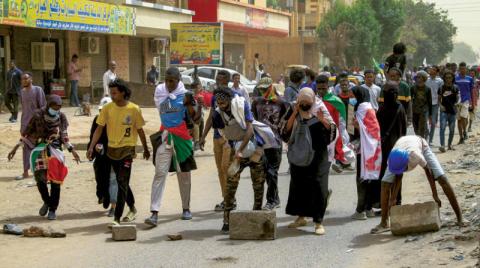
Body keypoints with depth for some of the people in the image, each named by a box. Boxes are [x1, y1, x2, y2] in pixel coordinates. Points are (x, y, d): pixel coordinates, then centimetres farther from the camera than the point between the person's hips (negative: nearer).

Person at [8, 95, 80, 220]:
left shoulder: (61, 117, 1)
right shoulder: (38, 116, -3)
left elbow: (64, 136, 9)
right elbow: (27, 133, 4)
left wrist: (72, 150, 3)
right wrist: (15, 148, 3)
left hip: (55, 149, 1)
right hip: (40, 149, -1)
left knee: (55, 181, -2)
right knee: (40, 178, -9)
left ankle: (53, 209, 11)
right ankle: (46, 202, 19)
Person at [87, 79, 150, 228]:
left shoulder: (134, 109, -7)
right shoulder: (107, 108, -1)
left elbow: (140, 130, 4)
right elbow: (99, 129, 1)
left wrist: (146, 149, 12)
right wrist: (91, 147, -8)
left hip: (127, 149, -4)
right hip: (112, 149, 4)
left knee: (122, 183, -11)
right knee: (122, 183, 17)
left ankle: (117, 218, -12)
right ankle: (132, 208, 39)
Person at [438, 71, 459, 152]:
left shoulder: (455, 88, 3)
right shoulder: (441, 88, 3)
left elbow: (458, 97, 4)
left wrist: (457, 102, -16)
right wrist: (440, 105, -6)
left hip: (452, 111, 1)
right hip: (444, 110, -1)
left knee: (452, 129, 9)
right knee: (442, 127, -16)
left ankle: (450, 144, 26)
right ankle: (442, 145, -22)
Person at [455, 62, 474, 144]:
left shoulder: (469, 79, 5)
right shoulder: (455, 79, 3)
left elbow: (472, 91, 10)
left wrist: (472, 102, 7)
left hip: (466, 100, -1)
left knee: (463, 117, -16)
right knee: (459, 119, 4)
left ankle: (464, 132, 8)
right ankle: (461, 138, 11)